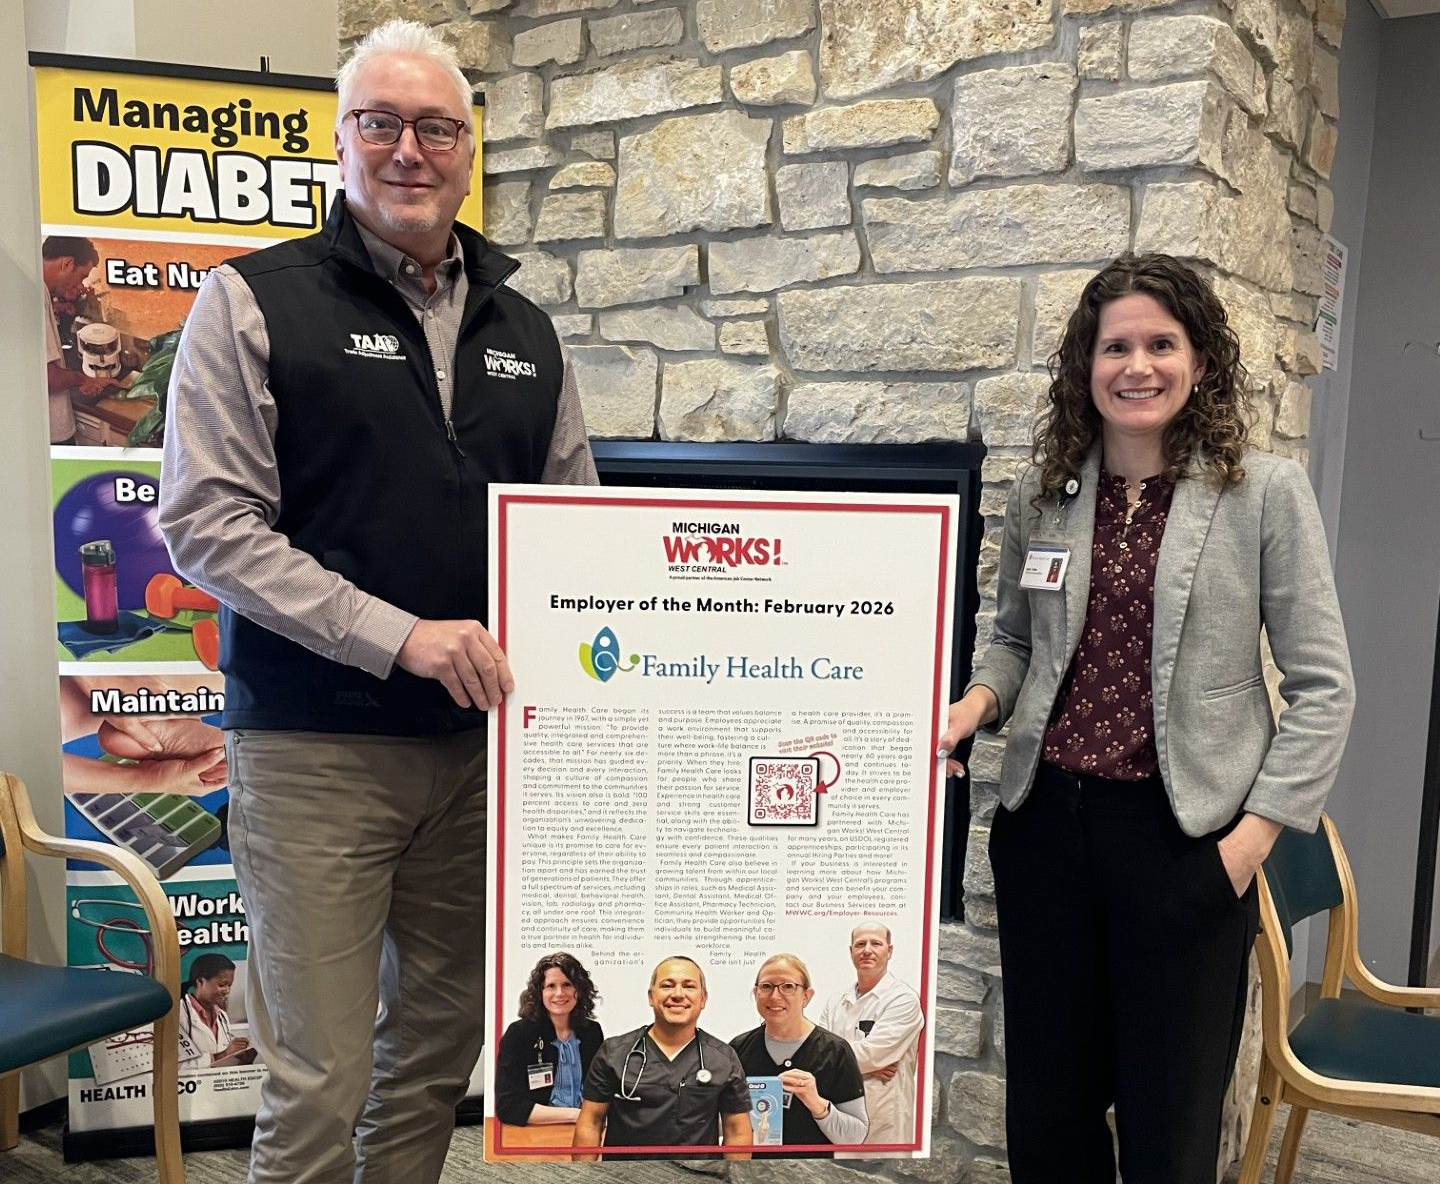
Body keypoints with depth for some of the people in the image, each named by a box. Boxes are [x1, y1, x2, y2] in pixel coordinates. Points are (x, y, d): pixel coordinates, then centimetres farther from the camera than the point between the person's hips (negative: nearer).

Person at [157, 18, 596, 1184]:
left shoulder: (526, 333, 12)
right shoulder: (253, 302, -1)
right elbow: (208, 522, -10)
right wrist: (400, 635, -18)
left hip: (485, 740, 5)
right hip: (315, 748, -4)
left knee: (441, 1046, 17)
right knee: (320, 1083, 1)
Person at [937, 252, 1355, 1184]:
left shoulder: (1266, 492, -5)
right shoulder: (1040, 497, 5)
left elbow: (1322, 686, -4)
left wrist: (1256, 835, -10)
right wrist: (979, 701, -4)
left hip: (1182, 832, -3)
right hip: (1045, 821, 3)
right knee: (1045, 1102, 17)